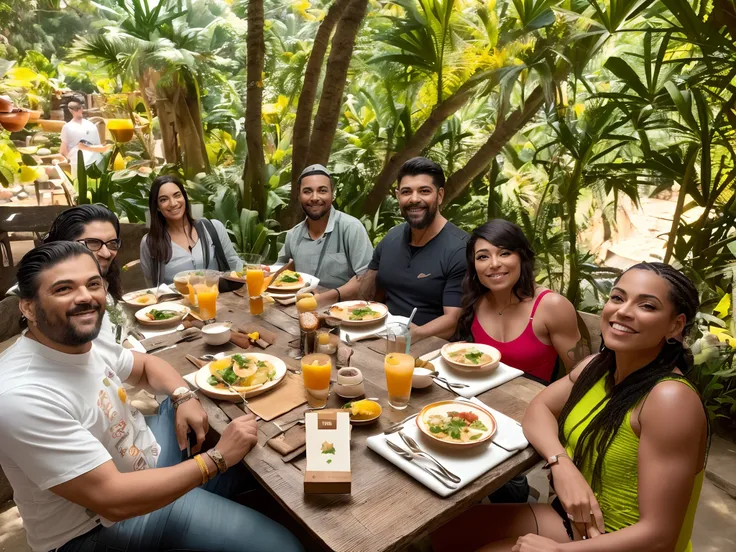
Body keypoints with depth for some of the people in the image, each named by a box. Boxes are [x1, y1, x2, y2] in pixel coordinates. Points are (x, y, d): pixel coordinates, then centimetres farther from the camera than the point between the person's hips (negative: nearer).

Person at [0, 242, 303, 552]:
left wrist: (184, 396, -8)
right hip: (104, 524, -8)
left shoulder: (83, 343, -7)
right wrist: (217, 458, -27)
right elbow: (112, 499, -32)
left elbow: (145, 365, 13)